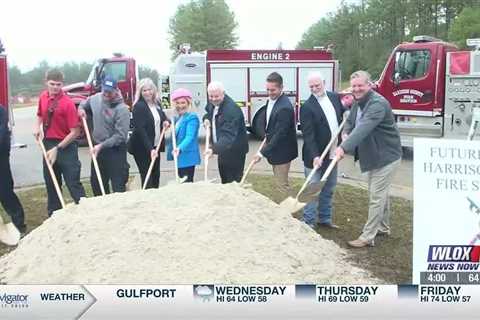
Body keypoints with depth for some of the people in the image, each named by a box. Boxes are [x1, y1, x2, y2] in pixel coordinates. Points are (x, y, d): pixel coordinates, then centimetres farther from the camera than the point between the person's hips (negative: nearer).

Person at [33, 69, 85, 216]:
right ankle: (53, 214, 31)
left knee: (73, 184, -5)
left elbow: (74, 132, -17)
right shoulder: (43, 97, 2)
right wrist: (37, 126, 1)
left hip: (65, 146, -6)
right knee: (51, 182, 17)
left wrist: (57, 148, -16)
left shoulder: (67, 103, -17)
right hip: (48, 144, 7)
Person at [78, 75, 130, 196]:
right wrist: (81, 108, 0)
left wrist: (102, 145, -25)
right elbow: (84, 104, 24)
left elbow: (120, 136, -22)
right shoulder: (96, 98, 0)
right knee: (96, 182, 20)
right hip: (98, 148, 7)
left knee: (118, 185, -3)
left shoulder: (122, 109, -20)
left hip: (115, 151, -7)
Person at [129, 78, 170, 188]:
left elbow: (162, 116, 26)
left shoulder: (156, 104, 7)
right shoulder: (139, 106, -15)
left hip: (155, 146, 7)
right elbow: (140, 130, -22)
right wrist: (150, 149, -30)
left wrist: (166, 121, 0)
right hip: (142, 148, -7)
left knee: (156, 175, 13)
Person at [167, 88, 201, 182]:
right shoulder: (176, 118, 15)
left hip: (187, 158, -8)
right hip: (178, 157, 9)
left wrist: (180, 148, -38)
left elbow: (189, 137, -26)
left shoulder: (192, 118, -12)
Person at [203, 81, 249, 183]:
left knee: (233, 182, -6)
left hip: (234, 151, -9)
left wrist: (214, 149, -52)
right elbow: (208, 111, 24)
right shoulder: (212, 103, -1)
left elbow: (228, 135, -39)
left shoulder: (232, 109, -29)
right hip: (223, 148, 9)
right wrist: (206, 118, 1)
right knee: (224, 179, 20)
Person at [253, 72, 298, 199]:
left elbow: (280, 134, -28)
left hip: (282, 151, -10)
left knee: (281, 184, -1)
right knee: (280, 182, 22)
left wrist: (262, 152, -25)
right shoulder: (271, 100, 2)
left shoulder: (284, 107, -28)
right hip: (274, 148, 10)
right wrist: (267, 134, 6)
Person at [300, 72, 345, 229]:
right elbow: (308, 135, -20)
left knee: (329, 189, 16)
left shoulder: (335, 97, 4)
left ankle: (325, 218, 30)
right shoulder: (307, 107, -15)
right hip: (316, 156, -6)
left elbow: (342, 117, 19)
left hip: (332, 154, 6)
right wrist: (315, 156, -28)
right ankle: (309, 222, 15)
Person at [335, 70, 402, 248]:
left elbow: (363, 129, -38)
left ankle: (367, 237, 0)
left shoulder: (378, 104, -25)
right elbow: (350, 121, 18)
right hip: (373, 156, 10)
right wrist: (346, 134, -6)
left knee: (376, 197, -6)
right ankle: (383, 228, 36)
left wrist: (344, 147, -48)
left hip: (386, 156, -10)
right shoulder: (358, 103, 6)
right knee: (380, 193, 21)